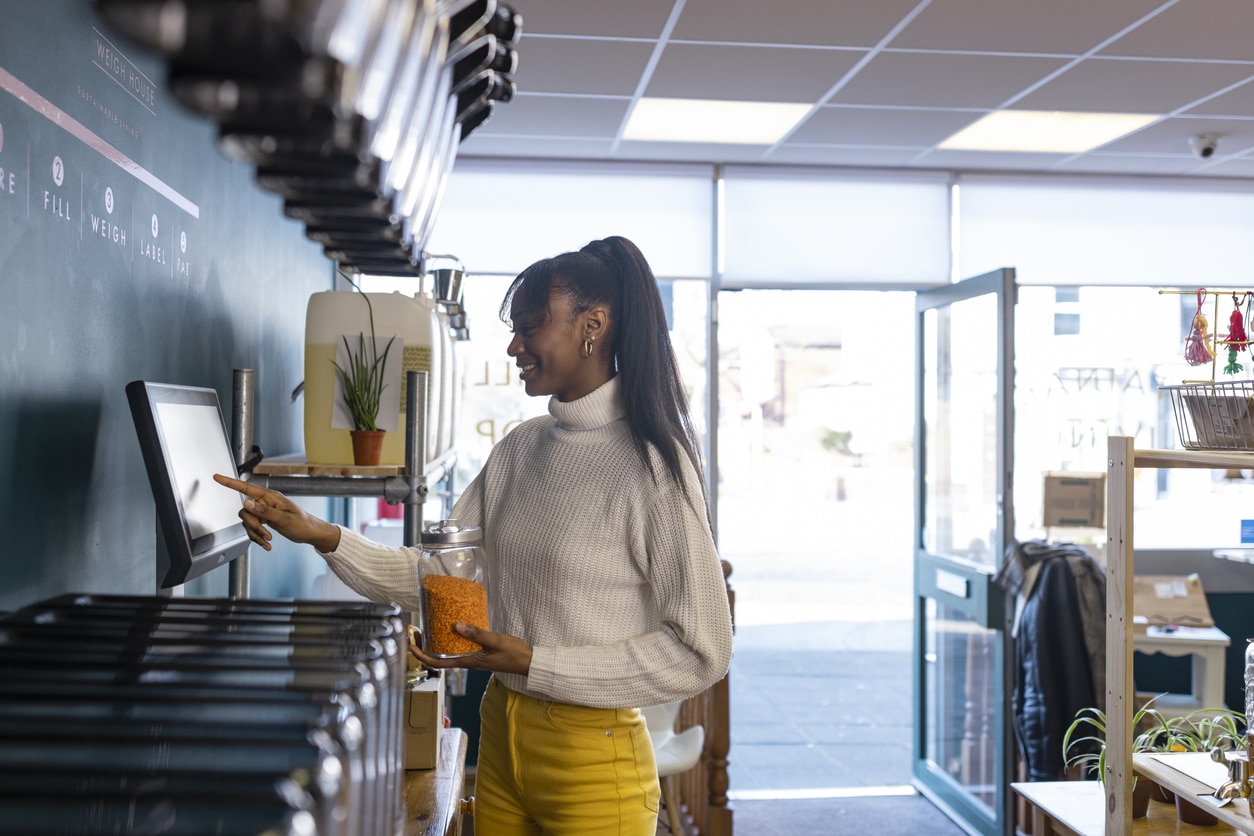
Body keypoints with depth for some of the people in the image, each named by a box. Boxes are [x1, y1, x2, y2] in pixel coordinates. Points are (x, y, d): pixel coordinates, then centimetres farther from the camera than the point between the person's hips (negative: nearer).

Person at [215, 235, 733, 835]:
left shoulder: (651, 463, -16)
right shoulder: (519, 449, 6)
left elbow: (700, 651, -17)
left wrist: (534, 662, -19)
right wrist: (321, 536, -9)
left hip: (591, 758, -6)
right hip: (500, 737, 7)